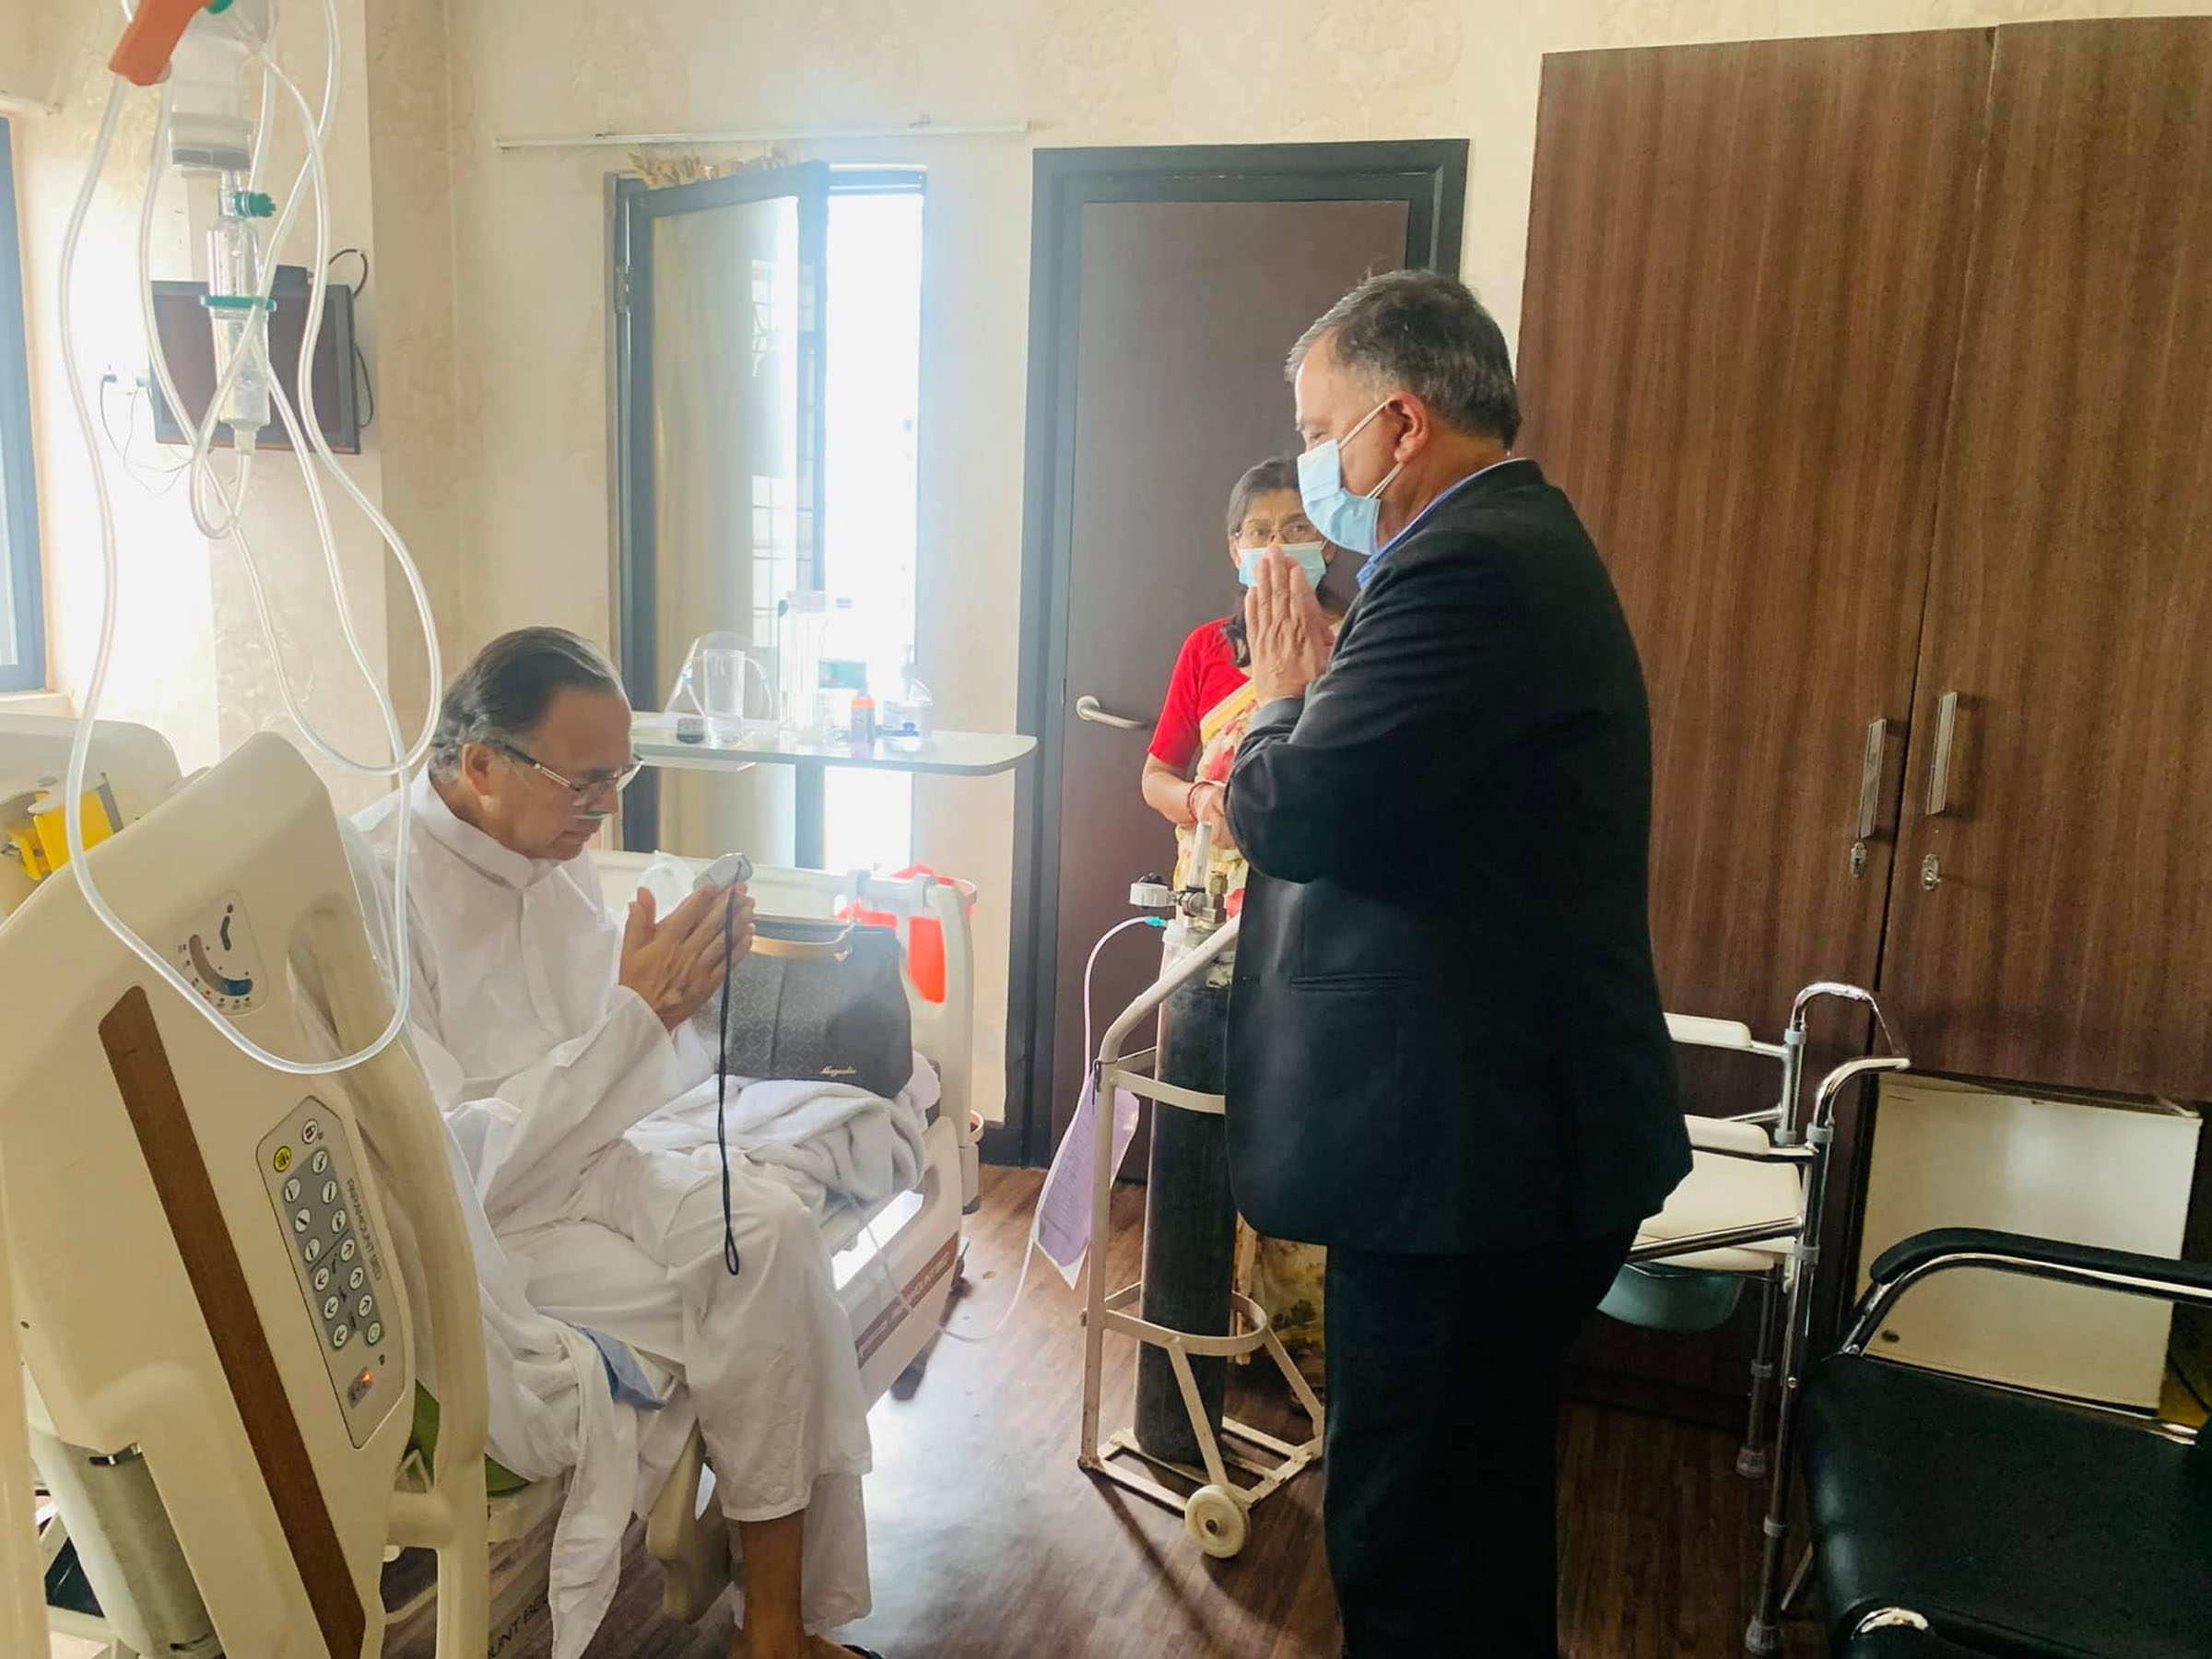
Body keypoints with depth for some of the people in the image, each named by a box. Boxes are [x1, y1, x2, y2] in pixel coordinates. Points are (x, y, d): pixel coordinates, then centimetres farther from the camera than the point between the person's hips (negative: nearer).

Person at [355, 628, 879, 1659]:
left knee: (770, 1231, -16)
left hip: (572, 1163, 7)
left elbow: (619, 1083, 8)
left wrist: (679, 997, -13)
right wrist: (633, 1013, -28)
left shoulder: (549, 854, 1)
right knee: (729, 1303, -19)